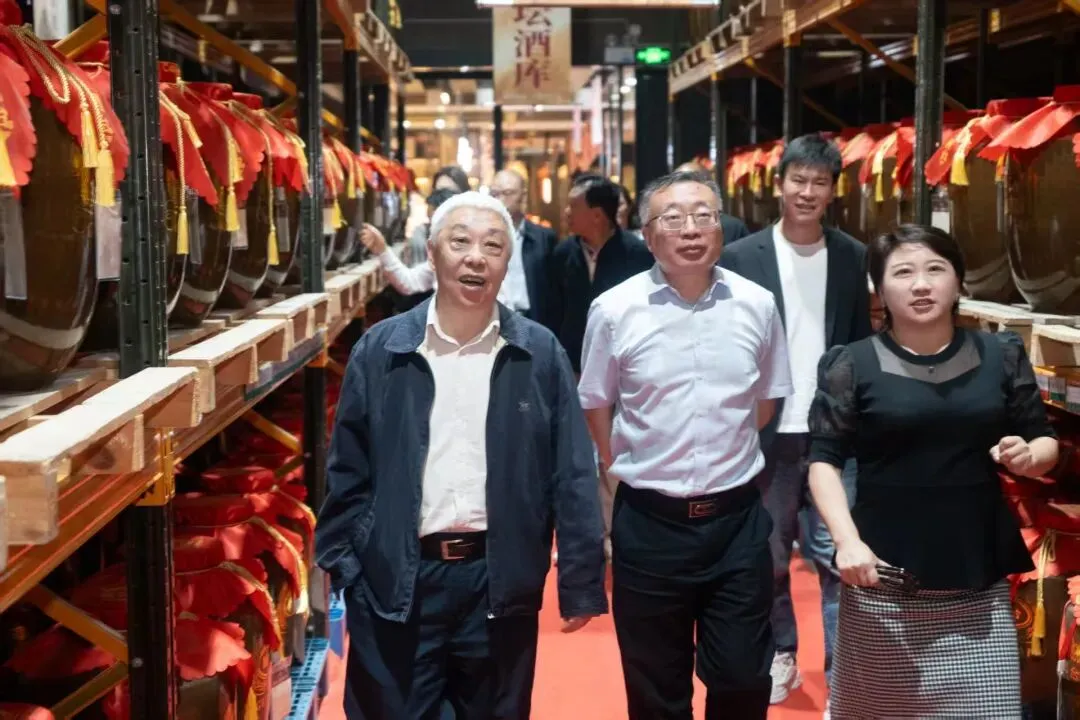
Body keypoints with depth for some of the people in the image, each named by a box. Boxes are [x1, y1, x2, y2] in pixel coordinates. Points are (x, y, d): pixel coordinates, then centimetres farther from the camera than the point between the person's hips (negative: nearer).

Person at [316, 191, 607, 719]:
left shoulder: (540, 354, -1)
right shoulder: (381, 349, -1)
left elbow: (572, 474, 0)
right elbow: (347, 470, 3)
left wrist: (580, 582, -2)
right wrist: (345, 568, 0)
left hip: (500, 580, 0)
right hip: (395, 582, 0)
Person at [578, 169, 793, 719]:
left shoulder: (757, 305, -2)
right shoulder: (613, 310, -8)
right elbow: (595, 404, 6)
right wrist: (629, 469, 8)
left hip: (737, 517, 1)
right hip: (649, 521, -1)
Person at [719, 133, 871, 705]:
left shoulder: (852, 257, 4)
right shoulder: (740, 258, -3)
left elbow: (862, 343, 9)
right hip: (767, 433, 0)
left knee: (837, 554, -4)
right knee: (768, 556, 12)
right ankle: (781, 656, 28)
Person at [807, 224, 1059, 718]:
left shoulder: (1001, 356, 5)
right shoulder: (853, 365, -3)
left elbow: (1046, 442, 13)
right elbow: (824, 459, -5)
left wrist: (1028, 456, -10)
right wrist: (847, 540, -18)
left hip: (978, 578, 2)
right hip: (885, 579, -2)